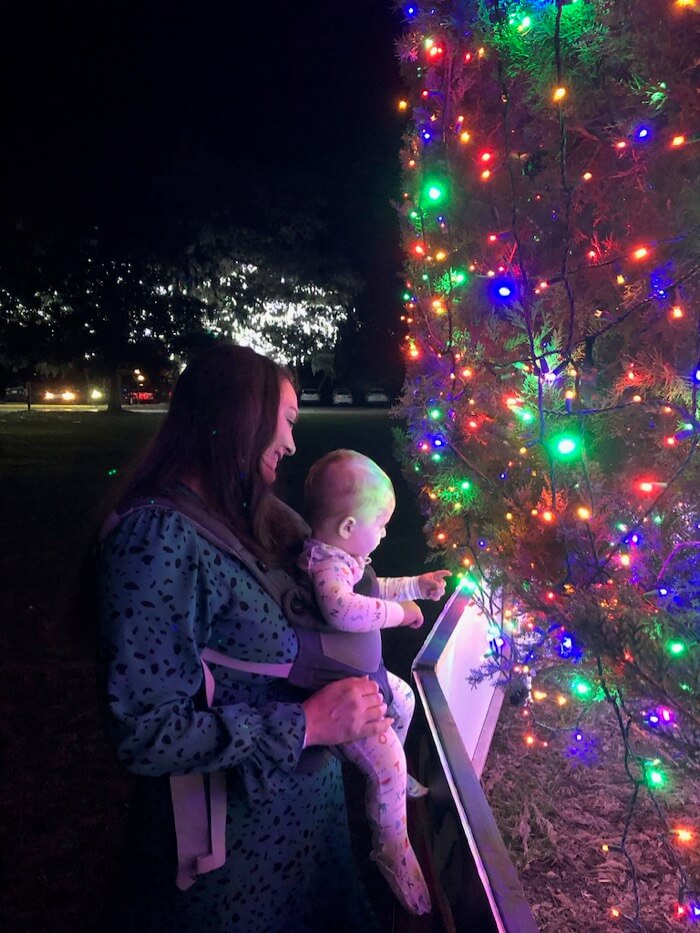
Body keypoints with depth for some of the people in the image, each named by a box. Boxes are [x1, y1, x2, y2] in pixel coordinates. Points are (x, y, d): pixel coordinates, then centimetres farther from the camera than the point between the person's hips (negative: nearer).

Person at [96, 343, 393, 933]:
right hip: (239, 838, -7)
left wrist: (352, 706, -7)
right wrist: (306, 724, -22)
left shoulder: (250, 518, 1)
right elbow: (146, 734, -26)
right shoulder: (156, 535, -25)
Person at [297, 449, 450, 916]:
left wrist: (417, 585, 16)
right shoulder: (327, 566, -32)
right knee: (387, 764, -9)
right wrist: (398, 611, -38)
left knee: (404, 698, 30)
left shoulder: (343, 557, 1)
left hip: (362, 673, 11)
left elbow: (373, 588, 21)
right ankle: (392, 849, 16)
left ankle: (393, 775, 54)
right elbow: (342, 608, -53)